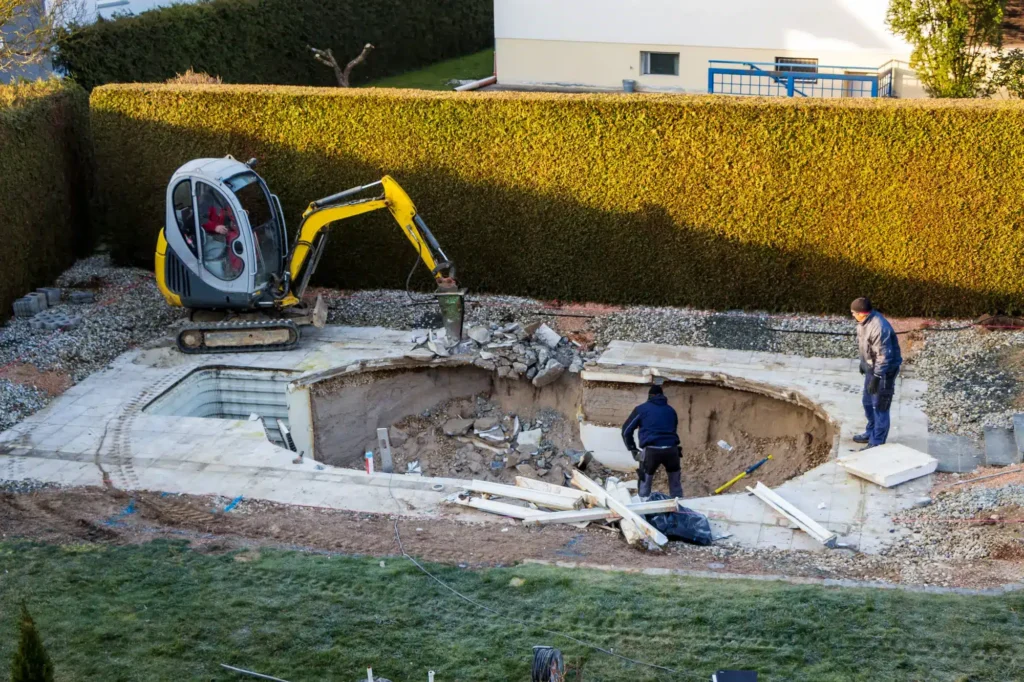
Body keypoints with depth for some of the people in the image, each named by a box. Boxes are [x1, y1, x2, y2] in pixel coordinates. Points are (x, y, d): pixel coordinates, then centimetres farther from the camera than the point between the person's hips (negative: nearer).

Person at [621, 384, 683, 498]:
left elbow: (626, 430, 14)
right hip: (671, 449, 3)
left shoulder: (641, 409, 15)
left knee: (645, 484, 13)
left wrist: (632, 449, 23)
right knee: (675, 484, 20)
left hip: (651, 450, -3)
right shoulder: (671, 410, 25)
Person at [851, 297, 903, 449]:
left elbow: (884, 356, -29)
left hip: (884, 371, -10)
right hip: (872, 368, 10)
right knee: (868, 402, 22)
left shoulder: (879, 328, -31)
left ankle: (877, 443, 9)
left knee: (880, 407, 0)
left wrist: (876, 378, -26)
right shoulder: (865, 321, -1)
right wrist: (863, 363, 25)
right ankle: (871, 433, 40)